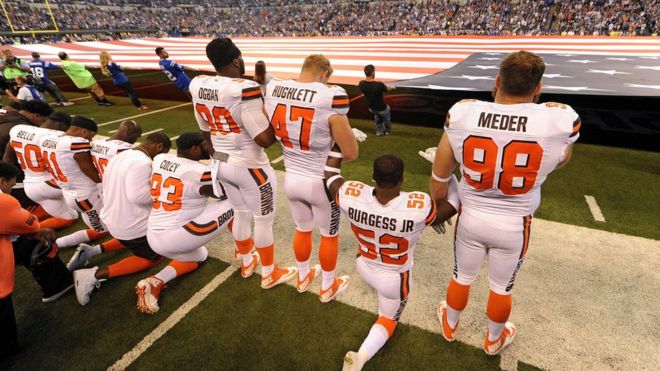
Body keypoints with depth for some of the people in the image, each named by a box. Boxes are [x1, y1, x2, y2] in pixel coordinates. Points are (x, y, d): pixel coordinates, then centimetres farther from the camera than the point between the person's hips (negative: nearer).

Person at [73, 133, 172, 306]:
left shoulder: (121, 156, 6)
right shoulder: (143, 162, -24)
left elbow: (118, 189, 13)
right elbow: (137, 195, -31)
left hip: (112, 219, 9)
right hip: (131, 225, -9)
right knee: (153, 257, 10)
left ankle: (94, 250, 18)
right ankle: (96, 274, -3)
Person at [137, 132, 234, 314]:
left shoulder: (159, 159, 4)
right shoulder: (200, 173, -16)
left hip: (154, 237, 8)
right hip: (176, 238, -8)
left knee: (198, 256, 34)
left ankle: (155, 282, 13)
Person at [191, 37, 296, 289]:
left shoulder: (198, 86, -2)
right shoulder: (244, 90, -25)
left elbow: (206, 133, 10)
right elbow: (265, 139, -25)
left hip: (222, 164, 7)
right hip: (249, 167, -7)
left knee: (241, 214, 25)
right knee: (264, 220, 12)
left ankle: (247, 262, 45)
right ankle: (269, 274, 31)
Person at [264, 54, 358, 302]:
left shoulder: (273, 90, -6)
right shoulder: (330, 97, -24)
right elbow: (351, 153, -18)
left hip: (291, 178, 5)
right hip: (321, 182, -5)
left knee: (302, 230, 27)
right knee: (329, 235, 20)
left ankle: (303, 277, 50)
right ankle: (328, 287, 42)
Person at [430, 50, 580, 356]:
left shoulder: (462, 113, -19)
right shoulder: (560, 120, -21)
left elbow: (440, 176, -8)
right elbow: (558, 163, 5)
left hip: (471, 217, 1)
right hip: (514, 225, 0)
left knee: (462, 277, 25)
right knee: (501, 287, 24)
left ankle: (450, 326, 52)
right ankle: (493, 340, 52)